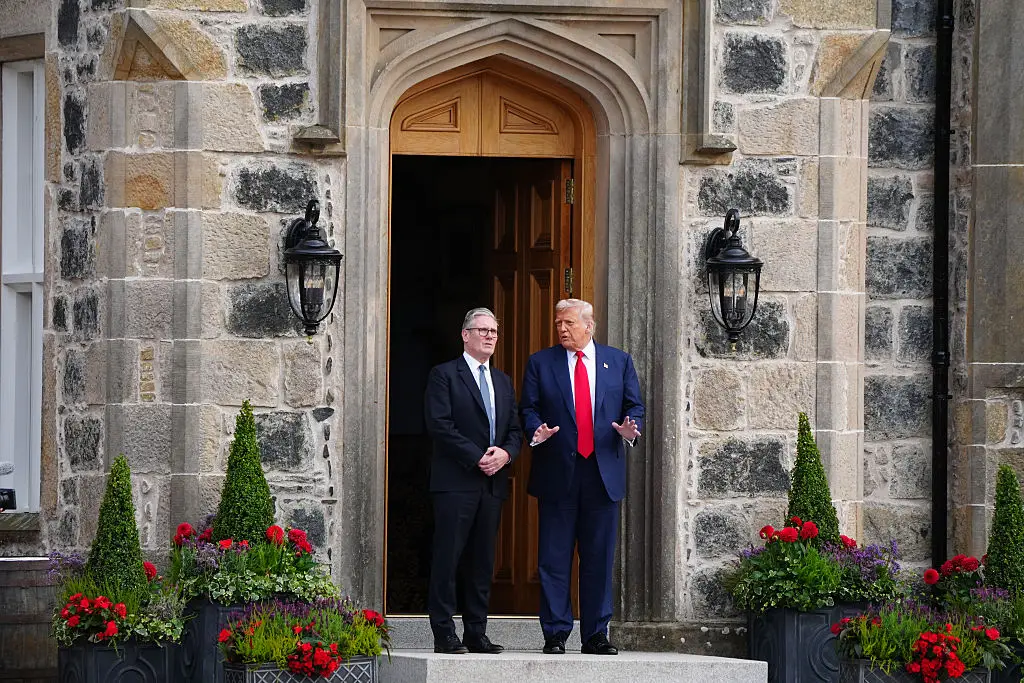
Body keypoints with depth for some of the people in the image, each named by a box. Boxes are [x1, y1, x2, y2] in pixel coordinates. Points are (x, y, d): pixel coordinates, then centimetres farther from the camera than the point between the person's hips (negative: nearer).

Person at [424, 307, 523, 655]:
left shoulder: (503, 382, 20)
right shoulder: (444, 375, 0)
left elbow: (515, 430, 17)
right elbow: (440, 426, -10)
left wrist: (505, 453, -5)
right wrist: (478, 458, -15)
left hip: (492, 483, 6)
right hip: (456, 481, -6)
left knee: (482, 561, 7)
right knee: (448, 558, -7)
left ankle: (476, 633, 10)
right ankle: (444, 634, -5)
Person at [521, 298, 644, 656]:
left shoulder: (619, 361, 11)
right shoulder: (541, 363, 7)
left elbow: (635, 406, 11)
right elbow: (528, 409, 4)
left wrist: (630, 430, -10)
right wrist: (537, 431, -16)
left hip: (603, 473, 1)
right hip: (557, 473, -1)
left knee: (600, 557, 4)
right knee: (554, 559, 0)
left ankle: (596, 636, 11)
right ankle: (555, 634, 5)